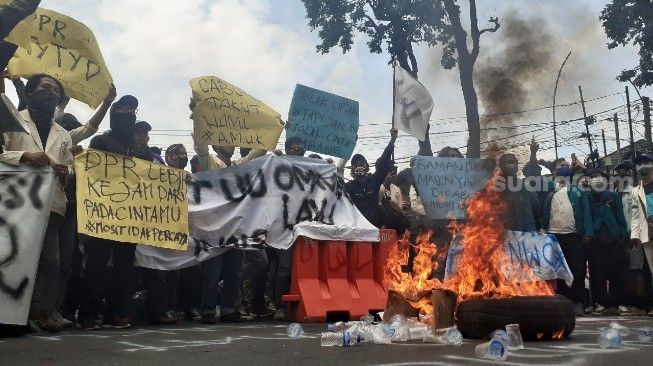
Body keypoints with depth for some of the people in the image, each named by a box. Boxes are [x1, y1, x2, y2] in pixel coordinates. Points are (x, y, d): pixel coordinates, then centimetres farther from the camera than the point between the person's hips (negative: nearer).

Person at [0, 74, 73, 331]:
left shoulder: (63, 135, 24)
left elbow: (70, 168, 23)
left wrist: (65, 172, 0)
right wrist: (24, 156, -16)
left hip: (52, 203, 3)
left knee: (49, 257, -3)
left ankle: (46, 311, -1)